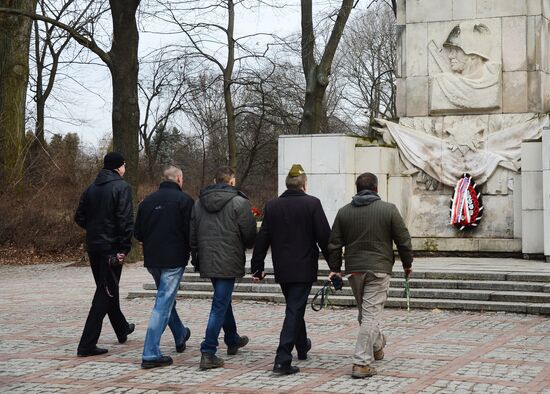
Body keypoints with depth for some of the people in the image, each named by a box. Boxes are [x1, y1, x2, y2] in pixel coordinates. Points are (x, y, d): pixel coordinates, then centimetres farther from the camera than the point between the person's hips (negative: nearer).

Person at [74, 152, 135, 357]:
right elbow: (126, 220, -19)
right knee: (106, 293, -4)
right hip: (111, 248, -7)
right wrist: (124, 248, -17)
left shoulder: (92, 188, 10)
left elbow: (79, 217, 11)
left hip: (93, 246, 7)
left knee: (108, 289, 20)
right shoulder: (121, 187, -11)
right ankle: (87, 344, -9)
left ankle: (122, 329, 39)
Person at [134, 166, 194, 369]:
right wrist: (191, 250, 4)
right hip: (174, 259, -6)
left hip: (151, 260, 6)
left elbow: (137, 233, 9)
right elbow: (190, 231, -13)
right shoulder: (183, 199, -9)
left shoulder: (148, 200, 7)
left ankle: (181, 336, 42)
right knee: (164, 303, -5)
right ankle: (151, 354, -8)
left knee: (166, 298, 24)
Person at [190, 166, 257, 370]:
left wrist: (197, 256, 20)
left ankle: (232, 340, 40)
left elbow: (192, 234, 11)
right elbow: (250, 235, -8)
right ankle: (208, 352, -9)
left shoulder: (199, 202, 8)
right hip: (228, 262, -7)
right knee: (220, 305, -4)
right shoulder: (239, 202, -10)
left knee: (223, 300, 23)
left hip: (207, 261, 7)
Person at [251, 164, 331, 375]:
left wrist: (257, 267, 10)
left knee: (294, 308, 22)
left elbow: (262, 239, 4)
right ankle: (283, 359, -11)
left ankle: (302, 346, 41)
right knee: (295, 310, -4)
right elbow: (324, 237, -10)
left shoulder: (272, 205, 3)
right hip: (303, 268, -4)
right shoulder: (312, 204, -9)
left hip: (282, 269, 5)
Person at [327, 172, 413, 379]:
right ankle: (361, 363, -10)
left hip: (354, 269, 4)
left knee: (365, 312, 21)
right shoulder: (388, 209, -4)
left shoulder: (344, 212, 6)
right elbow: (403, 240, -1)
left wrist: (334, 268, 14)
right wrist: (407, 264, 11)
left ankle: (377, 346, 41)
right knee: (371, 314, -6)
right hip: (379, 269, -4)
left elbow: (334, 244, 7)